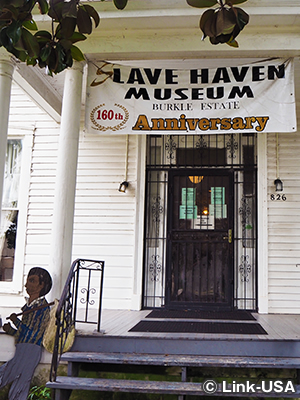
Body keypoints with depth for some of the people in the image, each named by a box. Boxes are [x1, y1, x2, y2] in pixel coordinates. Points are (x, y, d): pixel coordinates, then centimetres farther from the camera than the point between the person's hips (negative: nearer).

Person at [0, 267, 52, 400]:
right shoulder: (29, 305, 17)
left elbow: (33, 335, -17)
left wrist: (16, 321, -8)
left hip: (30, 350, -8)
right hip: (22, 351, 8)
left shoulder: (42, 306, -10)